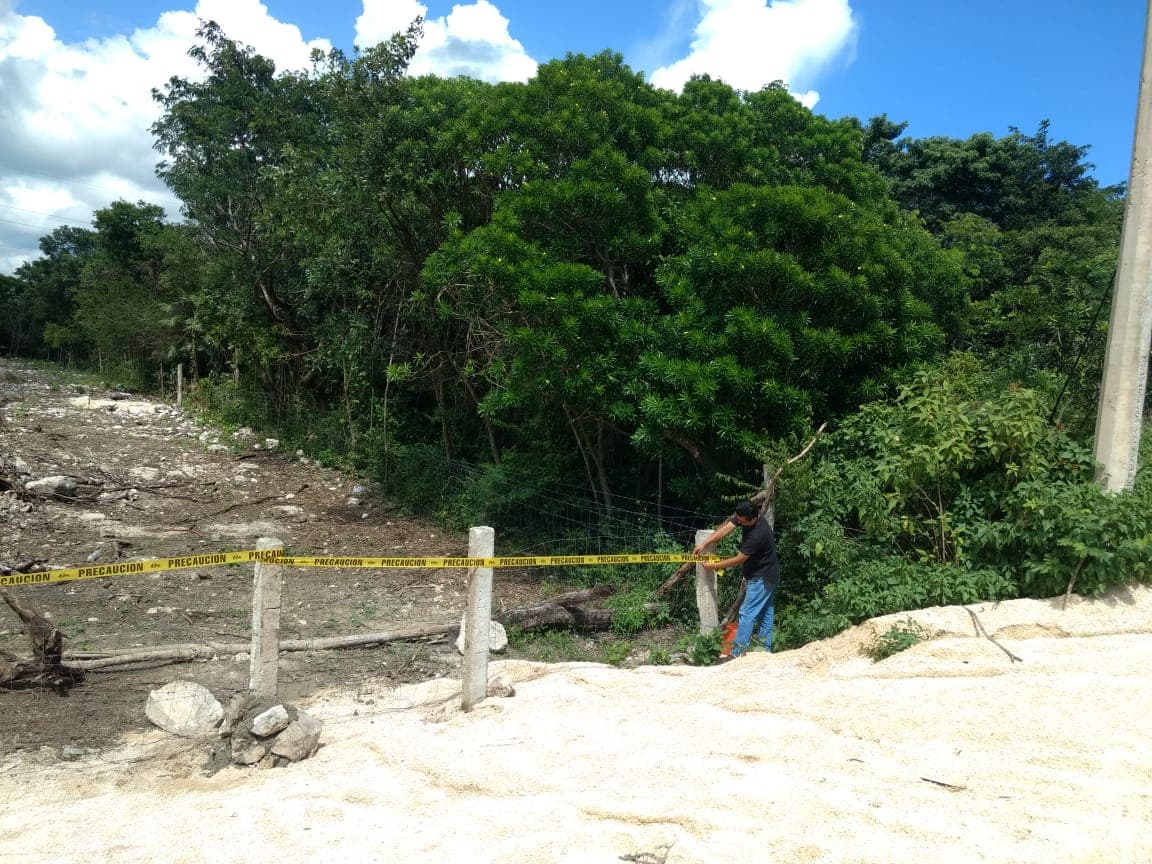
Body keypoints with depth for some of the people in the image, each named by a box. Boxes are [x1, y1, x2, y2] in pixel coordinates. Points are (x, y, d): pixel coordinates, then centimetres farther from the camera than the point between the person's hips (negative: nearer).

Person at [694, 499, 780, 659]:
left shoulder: (758, 535, -32)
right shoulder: (743, 516, -7)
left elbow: (738, 560, -24)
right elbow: (725, 529, -6)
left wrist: (714, 566, -14)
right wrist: (704, 544, -14)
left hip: (762, 578, -10)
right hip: (768, 576, 10)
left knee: (747, 613, -9)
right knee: (765, 614, 14)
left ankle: (737, 653, -7)